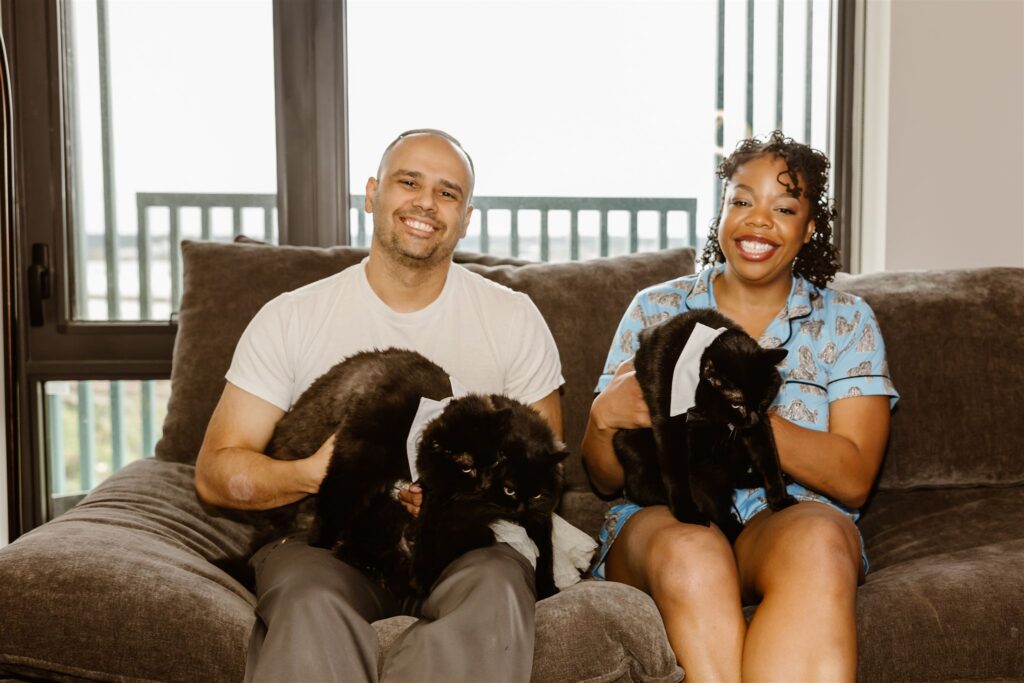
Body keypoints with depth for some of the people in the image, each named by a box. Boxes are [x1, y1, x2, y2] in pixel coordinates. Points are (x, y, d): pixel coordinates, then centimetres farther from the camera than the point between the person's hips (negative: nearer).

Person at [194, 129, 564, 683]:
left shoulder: (514, 319, 5)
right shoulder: (292, 318, 3)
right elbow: (215, 472, 2)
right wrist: (310, 475, -19)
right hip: (326, 542, 0)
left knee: (496, 591, -34)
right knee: (312, 606, -35)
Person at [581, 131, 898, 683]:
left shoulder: (846, 321, 10)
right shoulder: (655, 309, 10)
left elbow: (852, 480, -5)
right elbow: (607, 477, 8)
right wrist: (604, 416, -16)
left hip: (793, 518, 0)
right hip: (664, 517, 0)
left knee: (817, 540, -35)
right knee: (690, 552, -35)